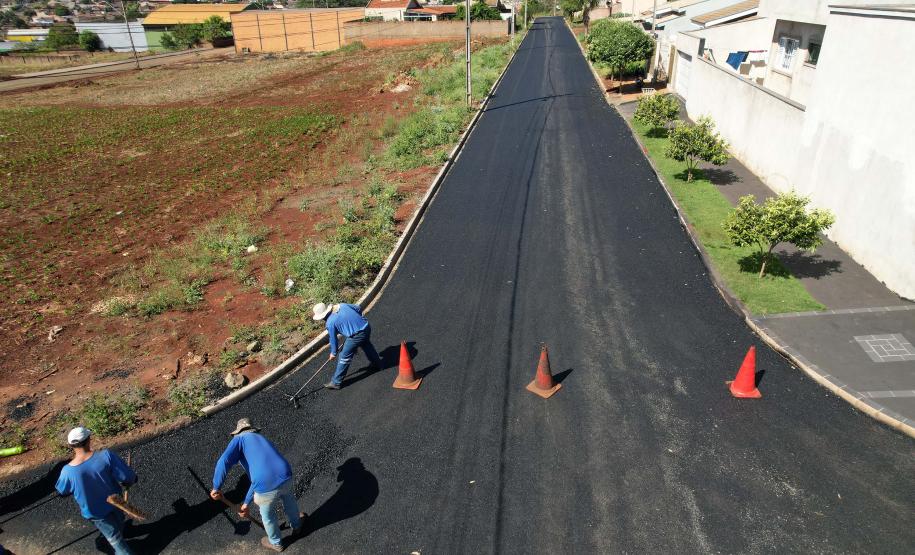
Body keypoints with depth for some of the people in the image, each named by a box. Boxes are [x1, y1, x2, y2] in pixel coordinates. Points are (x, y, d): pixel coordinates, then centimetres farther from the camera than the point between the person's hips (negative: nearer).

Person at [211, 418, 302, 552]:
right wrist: (246, 504, 37)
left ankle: (276, 543, 55)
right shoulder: (263, 440, 29)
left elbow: (223, 462, -9)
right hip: (286, 477, 5)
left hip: (267, 487, -4)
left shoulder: (239, 439, 12)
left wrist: (216, 488, 2)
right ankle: (297, 526, 64)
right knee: (288, 500, 40)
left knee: (267, 514, 29)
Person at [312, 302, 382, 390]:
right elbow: (358, 308, 16)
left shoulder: (330, 323, -9)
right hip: (366, 327, 8)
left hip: (356, 336, -8)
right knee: (368, 346, 36)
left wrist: (333, 353, 17)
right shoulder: (342, 306, 7)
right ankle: (378, 364, 56)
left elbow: (333, 339, 2)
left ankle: (336, 382, 16)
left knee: (344, 358, 6)